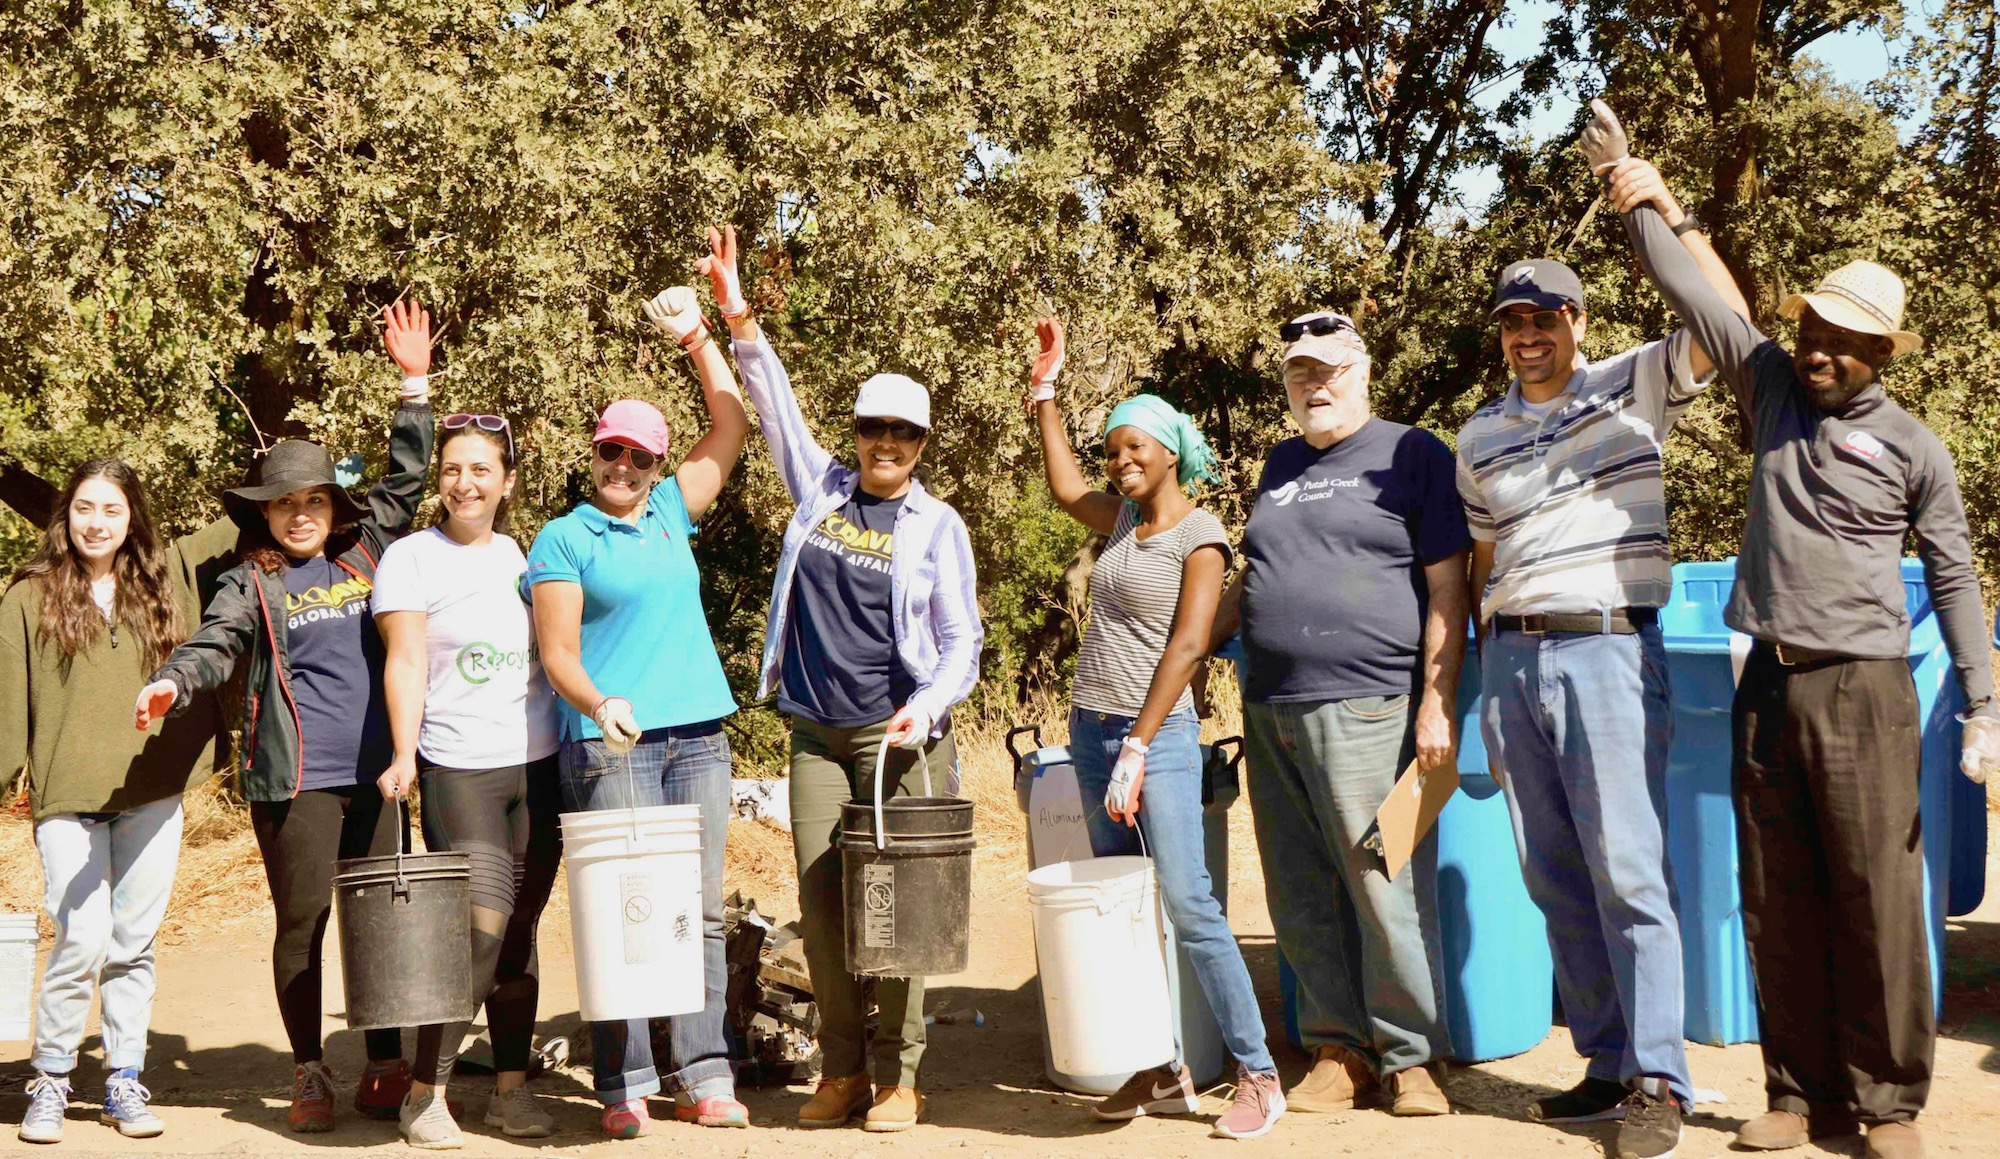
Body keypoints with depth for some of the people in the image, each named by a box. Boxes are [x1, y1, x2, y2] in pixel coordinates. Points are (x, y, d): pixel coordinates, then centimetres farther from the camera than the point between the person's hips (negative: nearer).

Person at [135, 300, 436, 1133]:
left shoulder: (366, 554, 12)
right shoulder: (253, 583, 2)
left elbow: (404, 482, 15)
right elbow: (213, 645, -11)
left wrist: (415, 385, 10)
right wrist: (170, 685, -32)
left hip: (374, 771, 3)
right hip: (293, 777, -3)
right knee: (303, 920, 3)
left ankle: (386, 1067, 17)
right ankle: (309, 1073, 15)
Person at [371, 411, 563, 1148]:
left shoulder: (521, 554, 14)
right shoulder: (411, 558, 0)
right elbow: (405, 663, -7)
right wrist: (404, 756, -17)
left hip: (538, 763, 5)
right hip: (459, 770, -4)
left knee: (521, 929, 6)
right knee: (479, 925, -12)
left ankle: (512, 1088, 16)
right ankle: (424, 1094, 0)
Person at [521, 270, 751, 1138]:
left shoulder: (671, 514, 16)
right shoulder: (563, 539, 2)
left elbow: (730, 426, 18)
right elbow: (556, 652, -5)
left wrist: (696, 337, 14)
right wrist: (599, 704, -22)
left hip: (698, 734, 5)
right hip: (610, 742, -5)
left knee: (700, 911, 4)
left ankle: (704, 1077, 7)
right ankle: (623, 1087, -1)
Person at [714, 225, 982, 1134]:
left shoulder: (938, 526, 2)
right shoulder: (820, 490, 9)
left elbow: (961, 642, 0)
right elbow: (775, 404, 7)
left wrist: (926, 708, -16)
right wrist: (738, 317, -4)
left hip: (901, 740, -3)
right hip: (816, 738, 3)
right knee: (820, 902, 3)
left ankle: (900, 1075, 4)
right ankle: (842, 1070, 12)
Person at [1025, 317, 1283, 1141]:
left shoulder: (1200, 537, -7)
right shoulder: (1124, 521, 13)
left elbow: (1187, 645, -14)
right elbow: (1065, 489, 31)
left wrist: (1139, 749, -18)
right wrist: (1045, 392, 29)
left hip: (1157, 735, -7)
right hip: (1090, 730, 7)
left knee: (1188, 905, -13)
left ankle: (1257, 1075, -7)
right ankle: (1162, 1074, 13)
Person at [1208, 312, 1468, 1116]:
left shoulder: (1413, 455, 2)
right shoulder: (1280, 468, 20)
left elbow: (1447, 589, -3)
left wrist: (1437, 703, -11)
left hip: (1369, 711, -6)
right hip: (1272, 712, 6)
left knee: (1386, 892, -5)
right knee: (1301, 900, 7)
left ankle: (1410, 1057, 7)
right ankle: (1338, 1051, 16)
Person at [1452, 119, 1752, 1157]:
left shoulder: (1632, 390, 2)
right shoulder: (1478, 437, 14)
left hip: (1607, 651, -5)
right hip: (1511, 656, 5)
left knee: (1627, 870, -8)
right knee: (1554, 880, 8)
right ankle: (1607, 1065, 17)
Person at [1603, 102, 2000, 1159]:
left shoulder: (1912, 448, 0)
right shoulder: (1772, 387, 8)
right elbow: (1689, 294, 4)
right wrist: (1649, 209, -7)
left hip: (1863, 691, -4)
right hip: (1767, 683, 4)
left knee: (1877, 904, -3)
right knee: (1777, 908, 7)